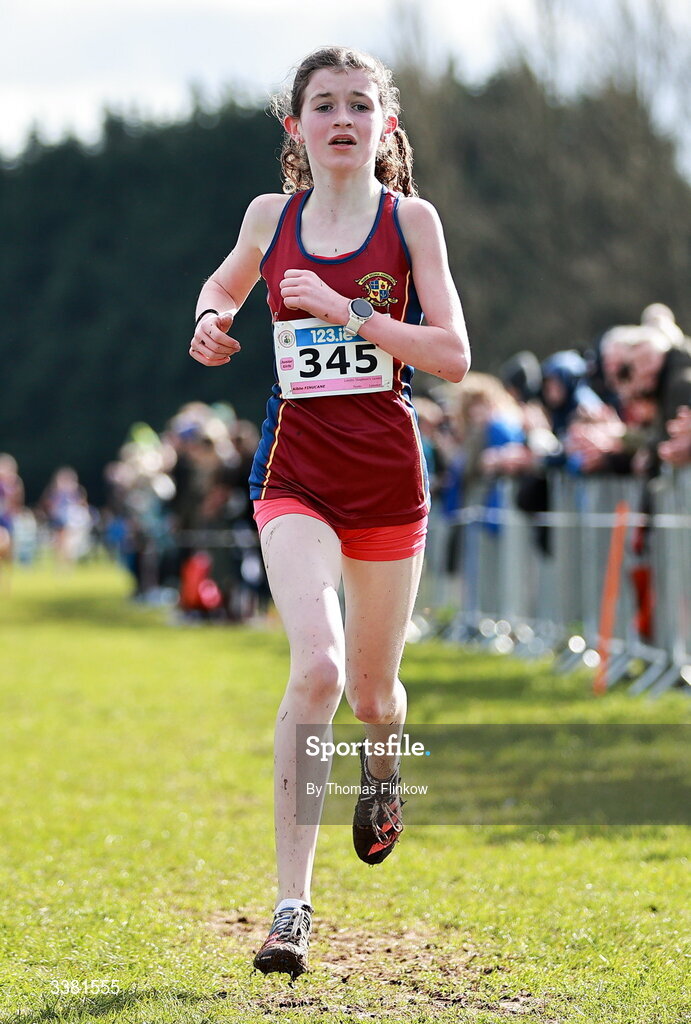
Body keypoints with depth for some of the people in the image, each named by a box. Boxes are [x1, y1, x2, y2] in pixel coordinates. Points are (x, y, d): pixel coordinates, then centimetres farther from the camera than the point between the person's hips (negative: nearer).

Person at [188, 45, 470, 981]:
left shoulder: (410, 219, -1)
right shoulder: (271, 217, 5)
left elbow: (453, 355, -8)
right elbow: (224, 283, 26)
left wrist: (348, 312, -17)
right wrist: (212, 323, 4)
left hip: (388, 474, 0)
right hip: (296, 473, 0)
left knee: (372, 690, 14)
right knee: (316, 667, -22)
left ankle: (381, 767, 55)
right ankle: (292, 905, -19)